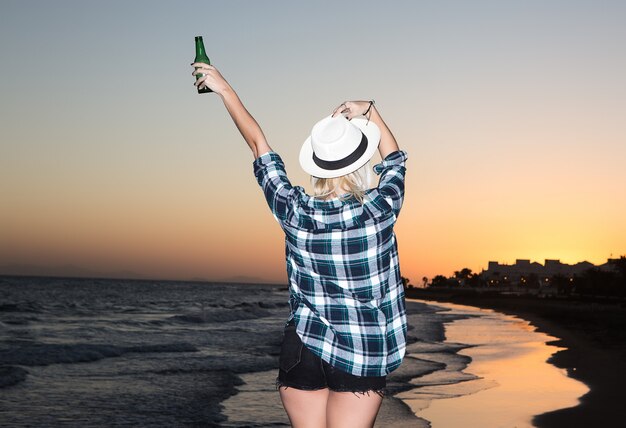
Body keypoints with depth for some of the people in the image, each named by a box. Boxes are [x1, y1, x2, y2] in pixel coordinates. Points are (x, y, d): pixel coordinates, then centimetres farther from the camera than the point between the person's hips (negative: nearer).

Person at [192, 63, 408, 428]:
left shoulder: (295, 212, -8)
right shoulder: (379, 211, -12)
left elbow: (257, 141, 3)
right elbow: (395, 158, 10)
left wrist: (225, 89, 13)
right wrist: (369, 110, 13)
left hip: (303, 352, 2)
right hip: (361, 359, -2)